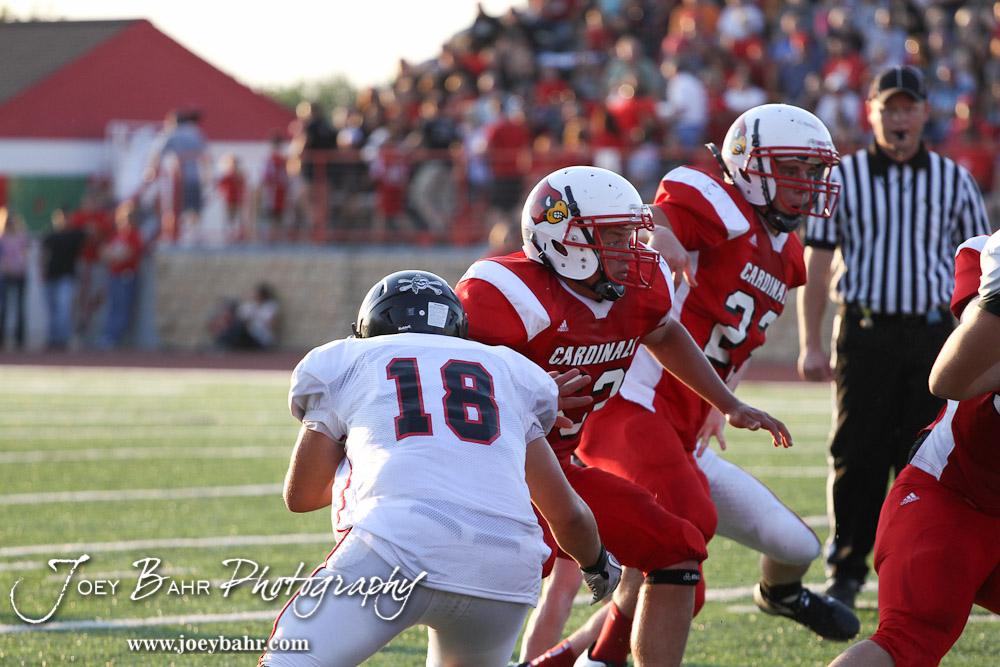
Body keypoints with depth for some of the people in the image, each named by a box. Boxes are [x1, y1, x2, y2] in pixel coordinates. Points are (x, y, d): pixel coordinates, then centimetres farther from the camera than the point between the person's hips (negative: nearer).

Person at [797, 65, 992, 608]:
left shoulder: (954, 180, 9)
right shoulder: (842, 178, 5)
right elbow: (815, 263, 4)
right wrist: (809, 345, -3)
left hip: (933, 336, 1)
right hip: (865, 334, -1)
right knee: (856, 459, -1)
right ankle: (846, 573, 9)